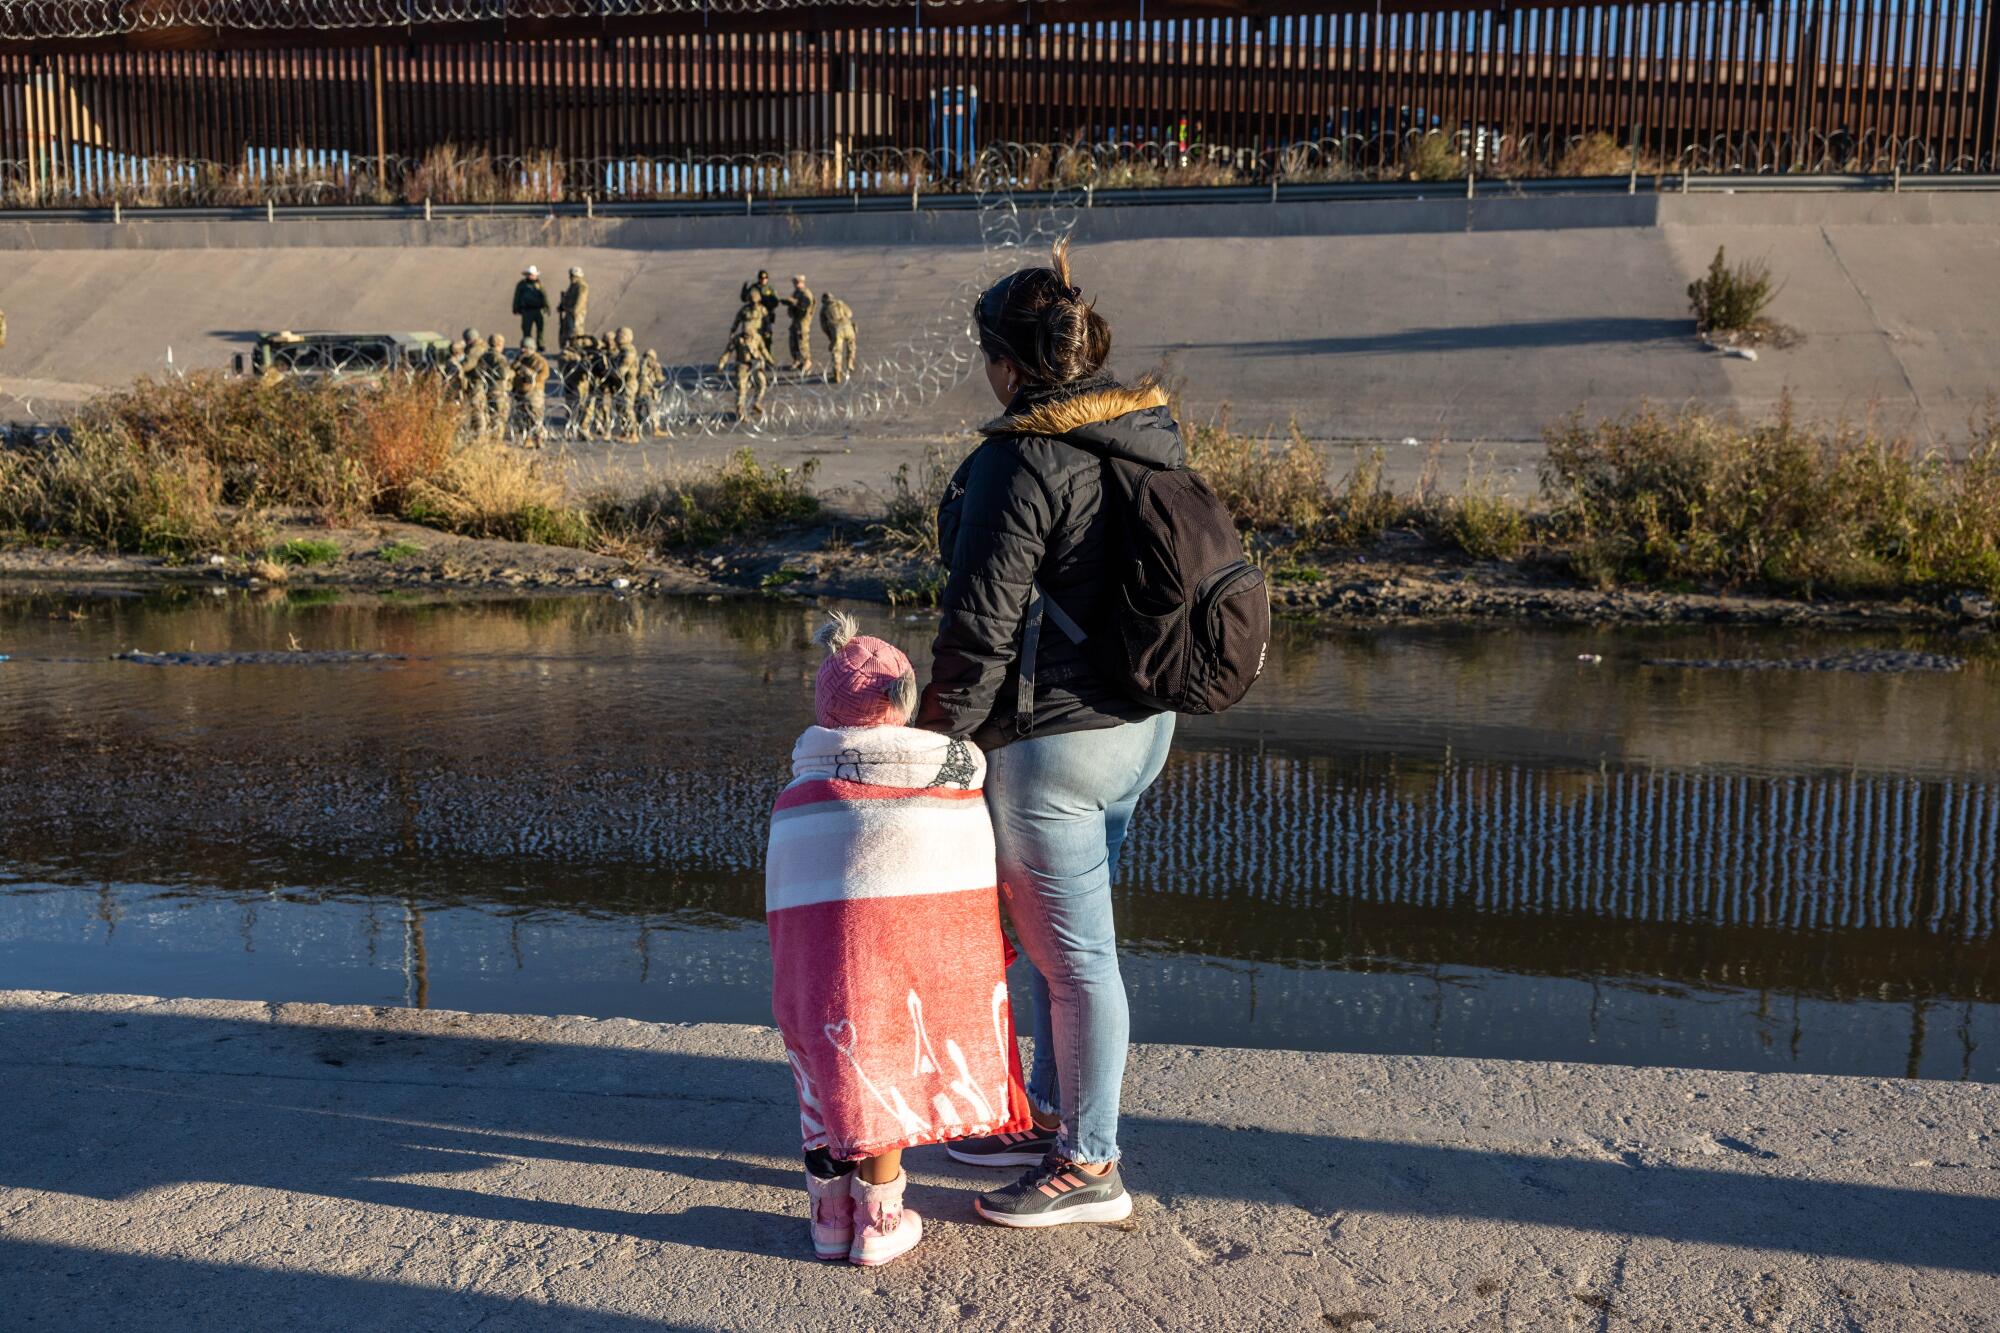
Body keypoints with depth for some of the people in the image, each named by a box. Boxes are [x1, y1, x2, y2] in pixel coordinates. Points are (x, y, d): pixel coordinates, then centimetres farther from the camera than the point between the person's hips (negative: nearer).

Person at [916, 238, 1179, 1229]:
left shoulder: (1020, 462, -20)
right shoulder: (1154, 435, 7)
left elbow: (981, 628, -20)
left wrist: (933, 741, -9)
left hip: (1052, 740, -9)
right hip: (1143, 723, 9)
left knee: (1074, 953, 4)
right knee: (1060, 935, 22)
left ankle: (1089, 1166, 19)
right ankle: (1052, 1115, 37)